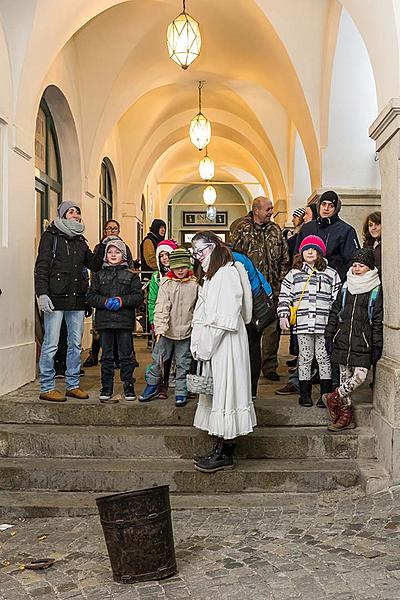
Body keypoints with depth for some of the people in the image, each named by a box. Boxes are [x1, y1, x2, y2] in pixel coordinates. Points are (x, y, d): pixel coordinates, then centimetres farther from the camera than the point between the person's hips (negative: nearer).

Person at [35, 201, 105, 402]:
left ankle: (72, 385, 19)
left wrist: (104, 248, 4)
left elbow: (94, 264, 18)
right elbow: (41, 267, -6)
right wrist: (42, 293, -16)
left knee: (76, 344, 9)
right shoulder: (51, 236, 1)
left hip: (77, 299, 6)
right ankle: (47, 387, 4)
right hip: (56, 298, -6)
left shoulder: (80, 240, 18)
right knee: (51, 345, -5)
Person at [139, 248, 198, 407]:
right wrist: (160, 328, -23)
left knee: (183, 364, 9)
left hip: (186, 332, 0)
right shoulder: (166, 283, -5)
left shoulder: (194, 284, -3)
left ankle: (181, 392, 21)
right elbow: (161, 307, -13)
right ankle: (152, 386, 27)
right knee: (158, 359, 9)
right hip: (167, 331, 0)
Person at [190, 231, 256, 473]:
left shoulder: (227, 273, -11)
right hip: (211, 346, 9)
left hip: (226, 344, -9)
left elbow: (226, 317, -17)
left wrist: (204, 348, -13)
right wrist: (197, 346, 8)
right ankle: (221, 450, 15)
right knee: (215, 392, 9)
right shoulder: (208, 276, 20)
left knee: (225, 391, -6)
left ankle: (224, 454, -1)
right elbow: (201, 315, 18)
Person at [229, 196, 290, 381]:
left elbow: (284, 259, 15)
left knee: (272, 329, 4)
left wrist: (281, 282, 7)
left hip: (272, 289, 3)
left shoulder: (275, 230, 11)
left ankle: (269, 366, 14)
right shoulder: (242, 231, -1)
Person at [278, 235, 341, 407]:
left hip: (324, 325, -1)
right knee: (305, 358, 7)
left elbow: (337, 298, 9)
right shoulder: (294, 274, 9)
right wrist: (283, 315, -1)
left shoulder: (331, 274, 8)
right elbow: (284, 296, 9)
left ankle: (326, 394, 12)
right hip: (302, 325, 1)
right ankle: (305, 394, 15)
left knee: (324, 358, 4)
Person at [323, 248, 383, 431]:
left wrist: (377, 345, -7)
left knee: (360, 375, -14)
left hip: (363, 341, -3)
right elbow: (335, 312, 15)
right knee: (345, 376, 6)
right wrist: (329, 336, 10)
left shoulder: (376, 290, 0)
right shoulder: (346, 287, 12)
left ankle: (333, 398, 8)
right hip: (342, 339, 3)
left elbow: (378, 320, -3)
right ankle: (345, 416, 15)